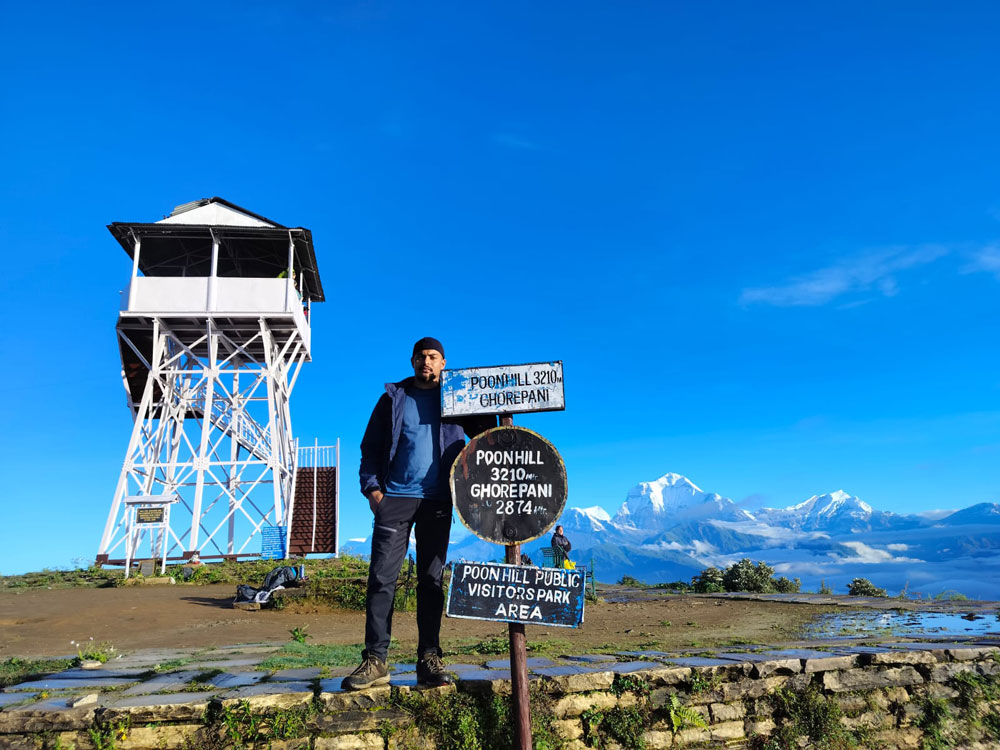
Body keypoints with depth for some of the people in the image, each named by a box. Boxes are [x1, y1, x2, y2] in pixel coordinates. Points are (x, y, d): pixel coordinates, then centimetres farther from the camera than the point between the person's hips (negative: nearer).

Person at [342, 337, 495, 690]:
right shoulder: (394, 398, 10)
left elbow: (485, 435, 15)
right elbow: (371, 447, 10)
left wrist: (488, 409, -4)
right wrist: (371, 487, -3)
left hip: (437, 501, 1)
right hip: (396, 498, 0)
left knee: (432, 579, 5)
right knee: (381, 578, -4)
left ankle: (429, 659, 12)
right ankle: (375, 660, 4)